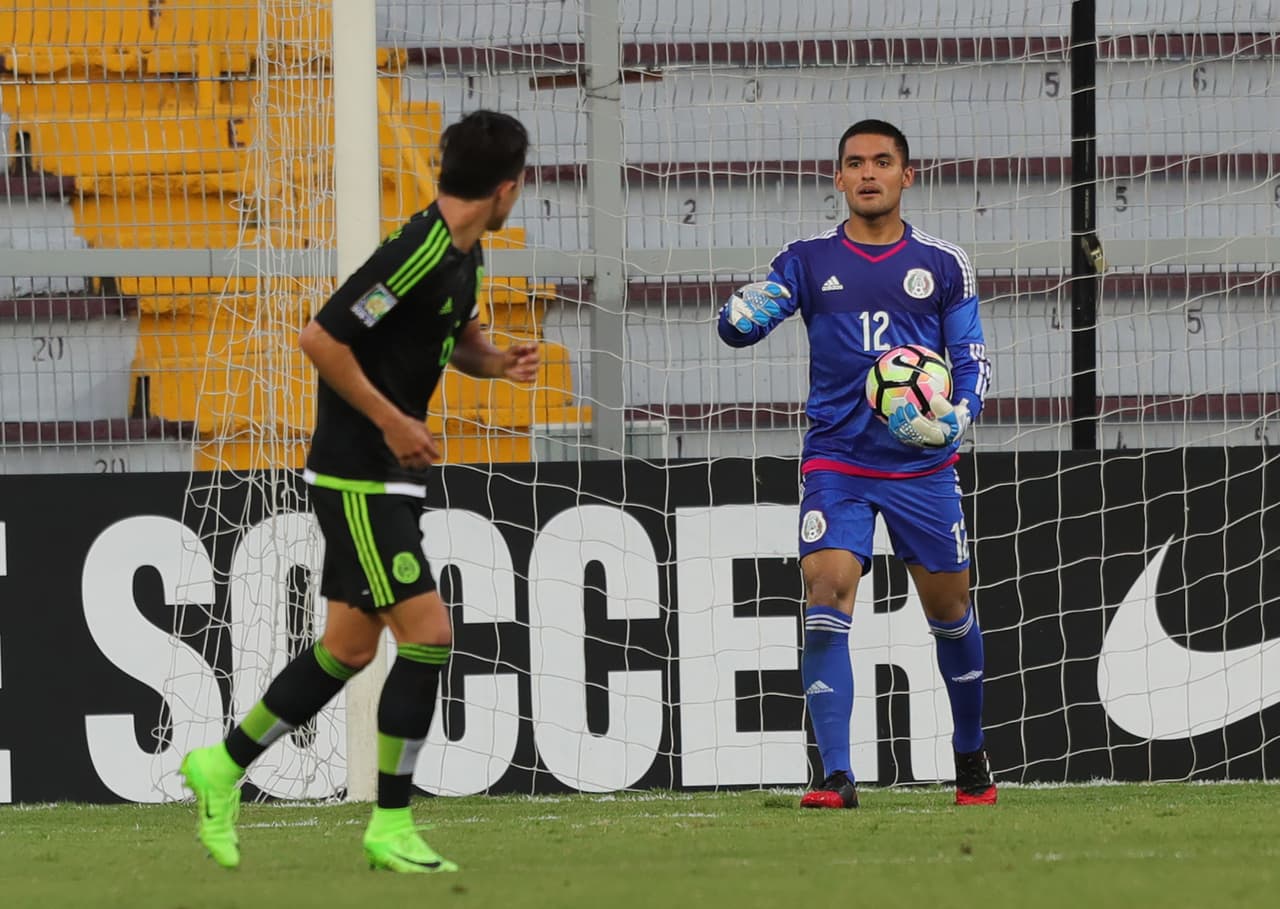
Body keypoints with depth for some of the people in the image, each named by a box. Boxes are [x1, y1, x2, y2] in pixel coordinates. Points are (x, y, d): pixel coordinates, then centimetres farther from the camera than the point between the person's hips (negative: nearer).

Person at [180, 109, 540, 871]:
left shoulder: (463, 252, 8)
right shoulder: (419, 254, -22)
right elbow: (321, 338, -23)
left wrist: (499, 362, 3)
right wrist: (393, 422, -19)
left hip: (391, 478, 10)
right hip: (358, 477, -10)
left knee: (350, 646, 13)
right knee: (428, 633, -11)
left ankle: (224, 767, 27)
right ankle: (392, 825, -4)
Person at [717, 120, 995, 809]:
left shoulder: (943, 265, 4)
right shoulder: (808, 260, 3)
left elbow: (973, 361, 7)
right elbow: (741, 325, -6)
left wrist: (956, 416, -14)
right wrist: (741, 314, -31)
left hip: (923, 466, 1)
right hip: (836, 462, -1)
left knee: (950, 610, 9)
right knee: (827, 600, -17)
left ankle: (970, 755, 33)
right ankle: (836, 777, -19)